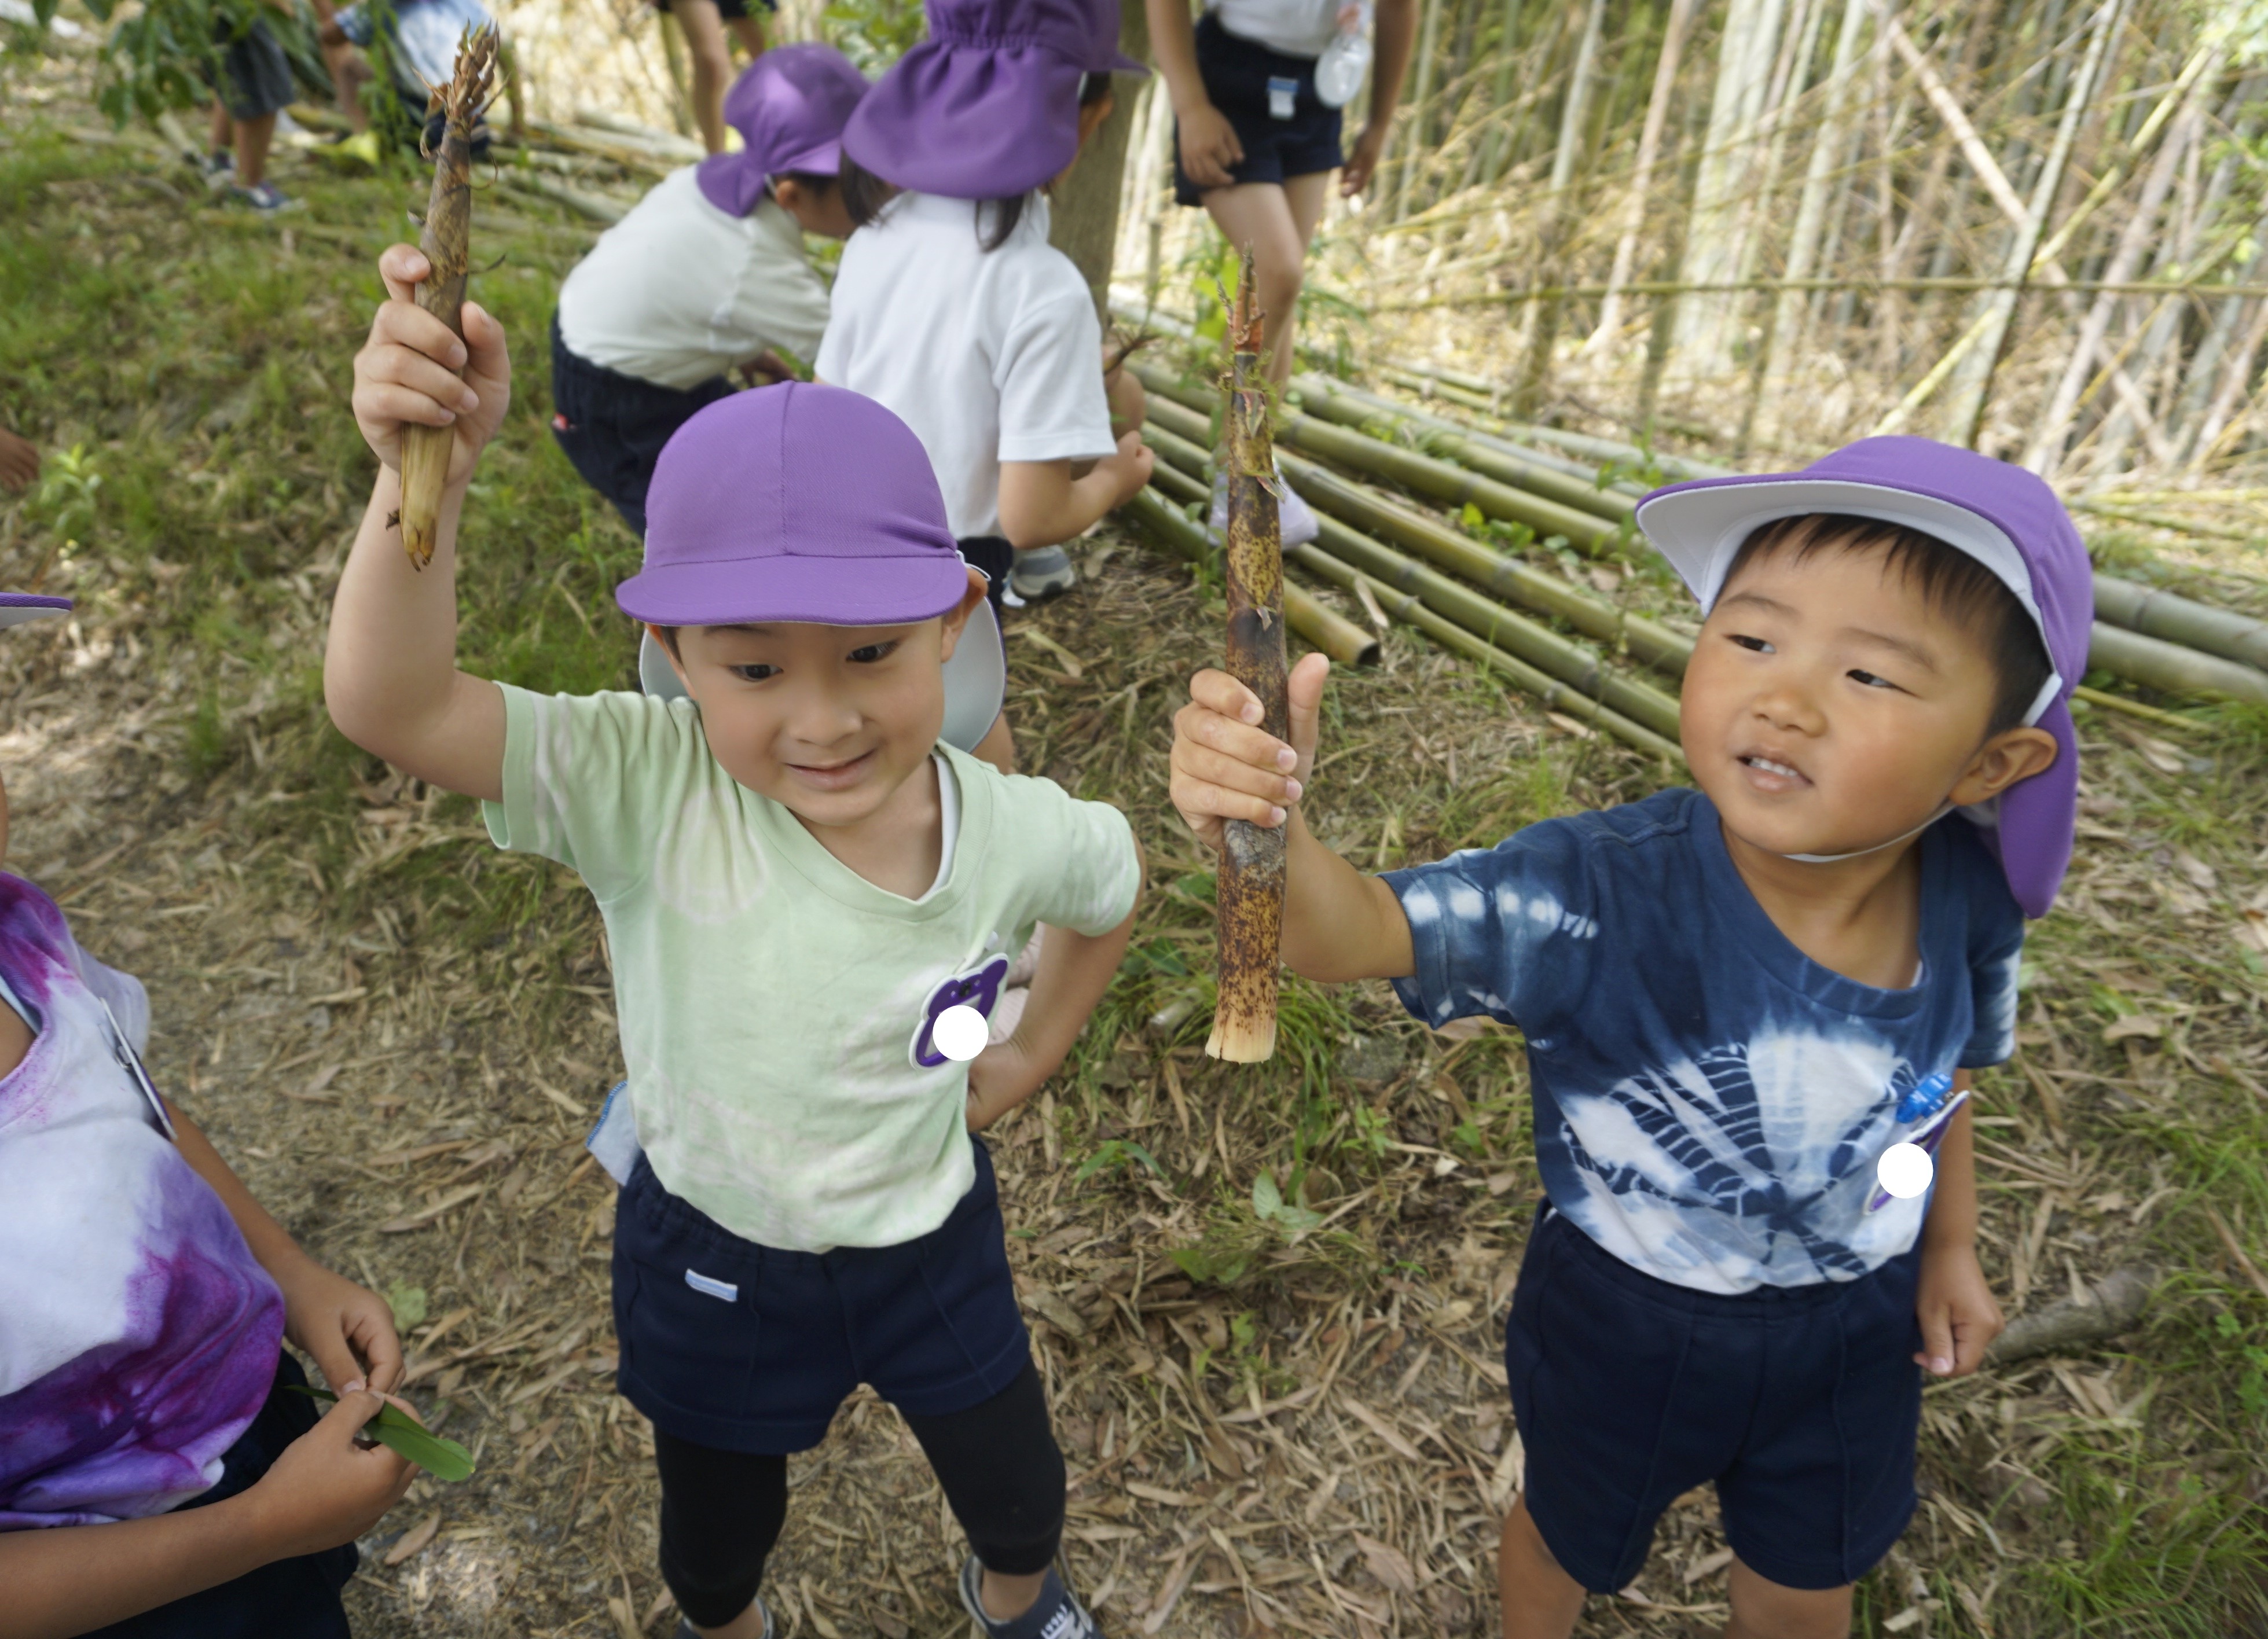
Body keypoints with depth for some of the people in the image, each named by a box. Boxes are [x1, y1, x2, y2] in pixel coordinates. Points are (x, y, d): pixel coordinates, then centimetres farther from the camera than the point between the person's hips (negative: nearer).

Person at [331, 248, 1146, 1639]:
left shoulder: (1013, 832, -24)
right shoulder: (644, 790, -30)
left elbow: (1115, 884, 0)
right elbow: (389, 704, -44)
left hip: (932, 1242, 1)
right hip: (712, 1257, -1)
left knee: (1021, 1500, 26)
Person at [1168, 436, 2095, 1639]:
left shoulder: (1973, 905, -22)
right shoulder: (1600, 900, -36)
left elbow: (1940, 1073, -1)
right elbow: (1359, 932, -46)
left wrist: (1949, 1246, 12)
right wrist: (1266, 827, -67)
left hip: (1854, 1330, 3)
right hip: (1624, 1326, -2)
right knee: (1570, 1538, 29)